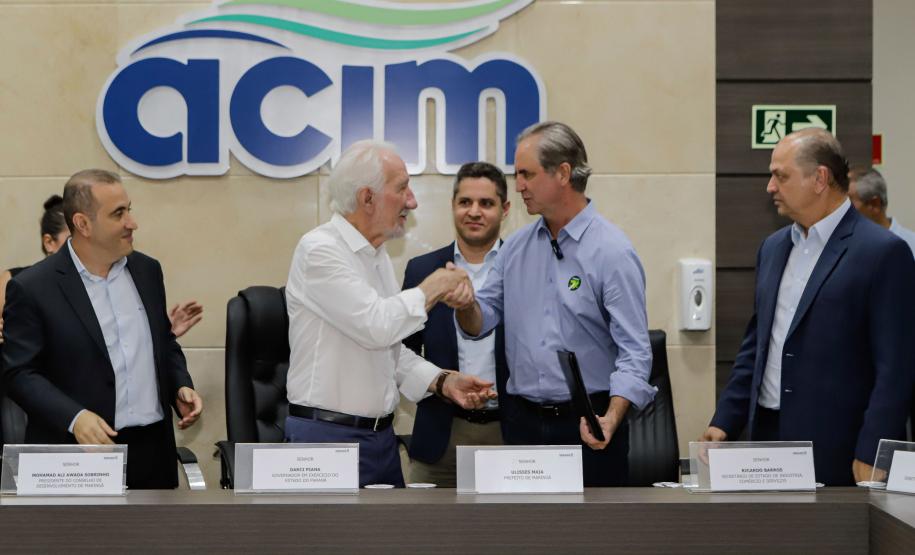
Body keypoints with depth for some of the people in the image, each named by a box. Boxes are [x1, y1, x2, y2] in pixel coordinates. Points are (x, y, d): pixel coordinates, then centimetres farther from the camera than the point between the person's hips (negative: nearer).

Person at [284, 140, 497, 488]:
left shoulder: (377, 255, 14)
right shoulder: (320, 250, -14)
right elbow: (377, 326, -24)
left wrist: (442, 382, 3)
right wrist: (431, 290, -9)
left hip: (382, 434, 8)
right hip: (327, 434, -8)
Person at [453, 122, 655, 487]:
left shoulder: (612, 251, -10)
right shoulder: (516, 247, 8)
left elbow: (634, 351, -14)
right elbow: (481, 323, 11)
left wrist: (611, 420, -28)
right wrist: (466, 305, -11)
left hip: (588, 425, -5)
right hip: (523, 422, 5)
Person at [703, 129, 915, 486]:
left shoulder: (884, 252, -9)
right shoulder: (773, 247, 13)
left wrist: (871, 457, -16)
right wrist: (724, 423, 12)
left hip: (837, 452, -6)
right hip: (768, 435, 6)